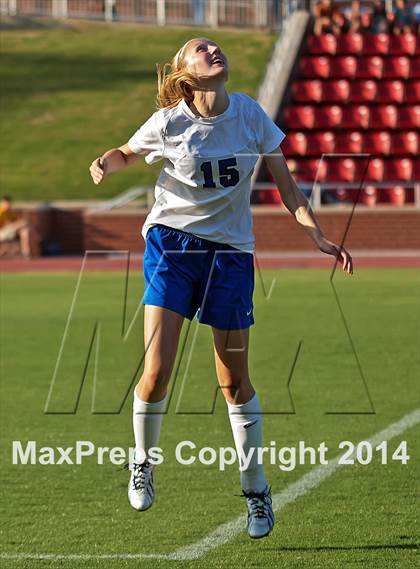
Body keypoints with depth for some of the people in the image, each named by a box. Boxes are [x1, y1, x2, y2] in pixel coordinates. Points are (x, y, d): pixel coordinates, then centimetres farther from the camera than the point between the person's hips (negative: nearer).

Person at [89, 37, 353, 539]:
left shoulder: (251, 115, -3)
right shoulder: (168, 123, -8)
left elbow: (284, 183, 5)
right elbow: (126, 152, 12)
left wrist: (317, 236, -4)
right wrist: (105, 164, -11)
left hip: (231, 252, 1)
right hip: (171, 244, -1)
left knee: (234, 380, 3)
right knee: (156, 373, -12)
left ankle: (255, 488, 19)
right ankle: (142, 464, 16)